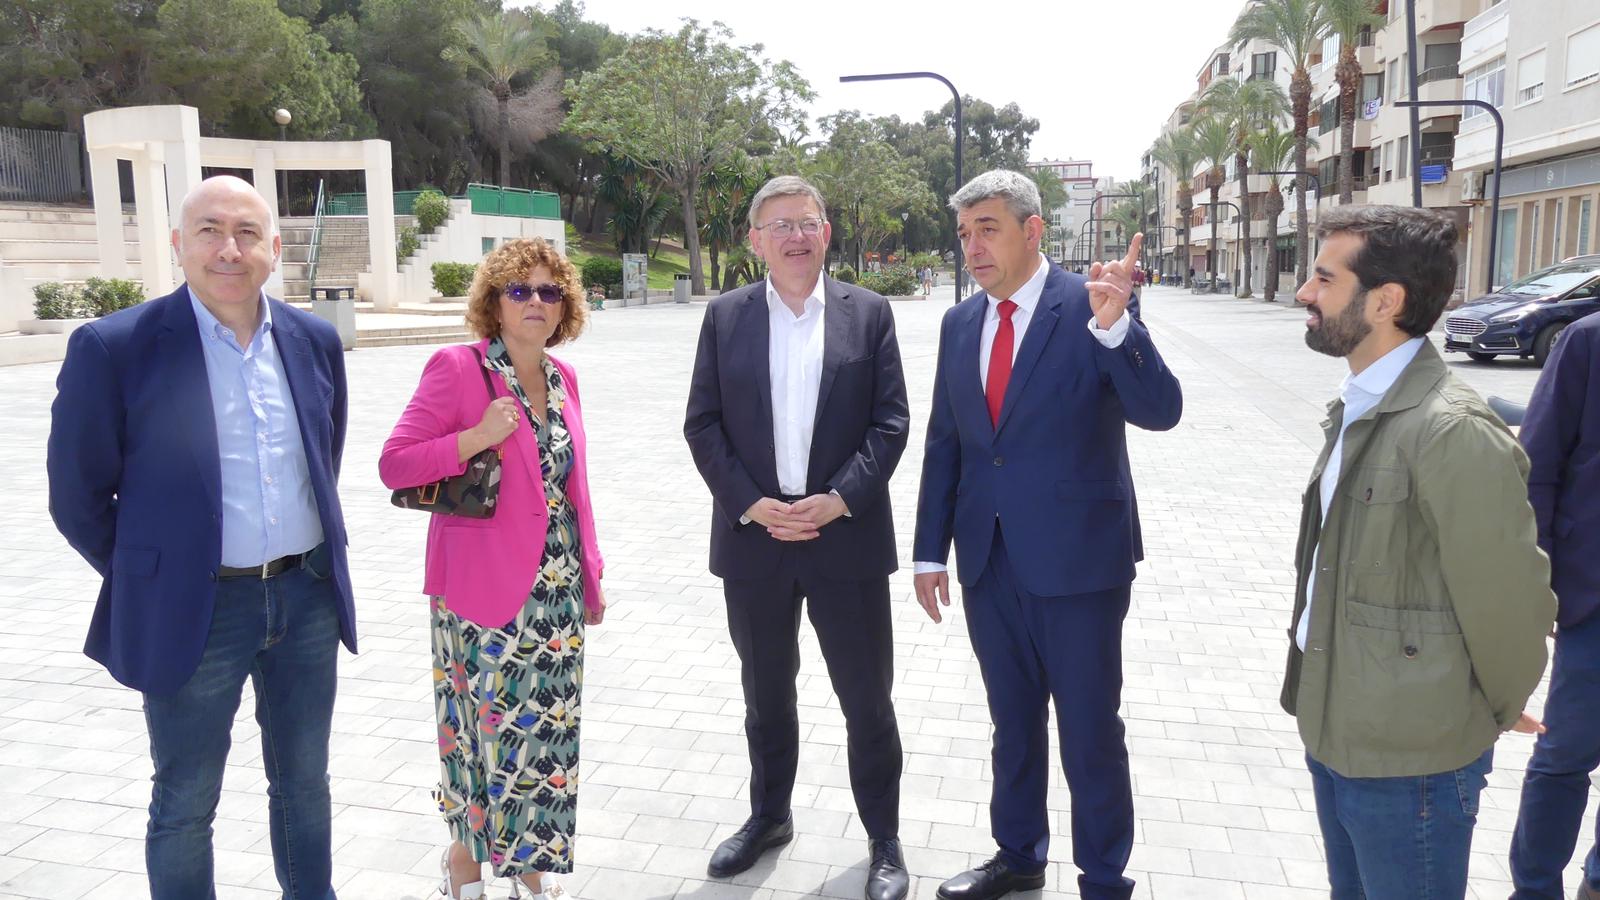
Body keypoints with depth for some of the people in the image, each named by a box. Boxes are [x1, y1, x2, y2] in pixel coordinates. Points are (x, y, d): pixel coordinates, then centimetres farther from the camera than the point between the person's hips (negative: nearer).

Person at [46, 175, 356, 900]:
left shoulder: (313, 340, 2)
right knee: (184, 806, 12)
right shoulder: (115, 348, -11)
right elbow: (77, 497, -4)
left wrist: (315, 561, 13)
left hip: (309, 600, 4)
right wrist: (150, 581, 1)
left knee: (304, 782, 20)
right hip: (197, 612, -4)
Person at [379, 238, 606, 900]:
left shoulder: (563, 377, 9)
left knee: (549, 725, 12)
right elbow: (393, 464, -10)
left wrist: (591, 571, 16)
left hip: (558, 586, 6)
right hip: (485, 585, -5)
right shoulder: (457, 368, -9)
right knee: (488, 720, 4)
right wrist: (477, 438, -22)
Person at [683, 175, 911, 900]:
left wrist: (839, 499, -14)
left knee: (867, 699, 7)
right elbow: (702, 424, 1)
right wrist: (752, 506, -11)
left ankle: (884, 840, 26)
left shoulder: (868, 312, 1)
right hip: (753, 540, 2)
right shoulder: (726, 316, 4)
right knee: (765, 694, 18)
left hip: (847, 536, -1)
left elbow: (890, 421, -3)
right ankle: (768, 816, 39)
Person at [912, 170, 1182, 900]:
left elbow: (1160, 411, -19)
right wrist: (930, 551, 8)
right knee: (1012, 723, 20)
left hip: (1076, 559, -5)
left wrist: (1115, 326, -35)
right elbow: (943, 444, 9)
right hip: (989, 562, 5)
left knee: (1090, 732, 9)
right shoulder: (960, 323, 6)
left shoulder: (1090, 307, -10)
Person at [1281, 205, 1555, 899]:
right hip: (1332, 731, 8)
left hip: (1408, 763, -8)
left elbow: (1506, 599, -18)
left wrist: (1497, 713, -2)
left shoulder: (1453, 432, -24)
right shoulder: (1356, 408, 6)